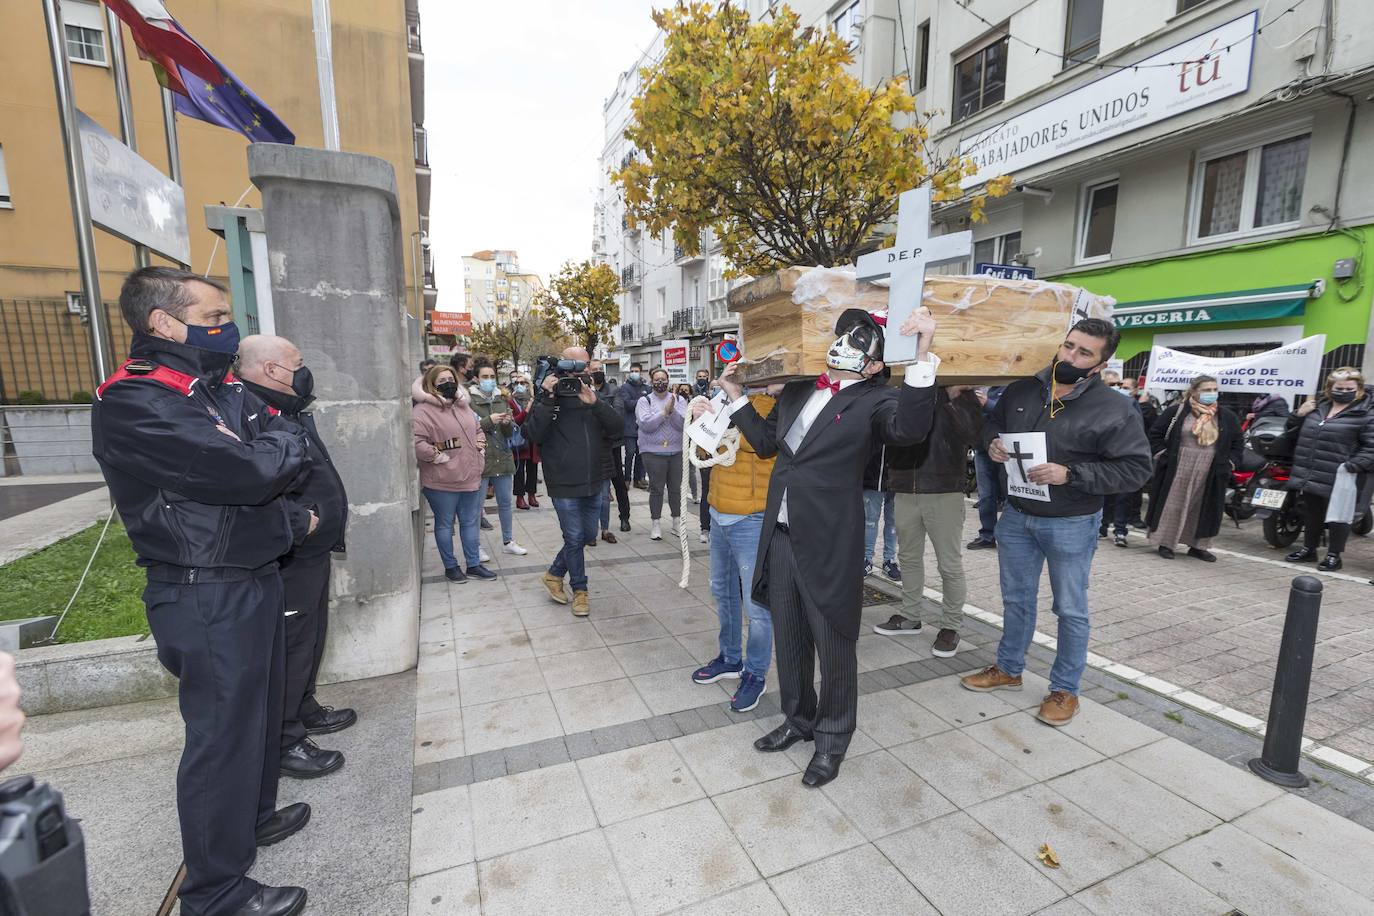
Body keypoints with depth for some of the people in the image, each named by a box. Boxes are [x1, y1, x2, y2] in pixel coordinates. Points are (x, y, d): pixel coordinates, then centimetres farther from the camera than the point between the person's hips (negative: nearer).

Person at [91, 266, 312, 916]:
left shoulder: (218, 388, 9)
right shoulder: (134, 403, -20)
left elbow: (289, 461, 9)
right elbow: (252, 472, -29)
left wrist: (290, 517, -6)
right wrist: (282, 444, -10)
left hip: (253, 580, 9)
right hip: (208, 599, -9)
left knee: (260, 710, 24)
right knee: (222, 735, 5)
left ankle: (254, 818, 46)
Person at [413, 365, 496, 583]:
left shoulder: (463, 406, 13)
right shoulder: (423, 411, -11)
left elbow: (478, 429, 25)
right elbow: (416, 442, -21)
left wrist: (480, 446, 9)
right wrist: (438, 456, -19)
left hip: (470, 478, 7)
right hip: (442, 482, -7)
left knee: (470, 522, 13)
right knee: (444, 524, 8)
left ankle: (474, 565, 24)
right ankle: (450, 566, 23)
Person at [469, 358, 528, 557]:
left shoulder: (502, 399, 11)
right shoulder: (469, 399, -4)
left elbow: (511, 432, 10)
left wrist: (507, 423, -11)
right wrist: (489, 421, -21)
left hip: (503, 458, 5)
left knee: (506, 502, 13)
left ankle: (508, 542, 27)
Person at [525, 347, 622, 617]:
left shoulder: (595, 395, 6)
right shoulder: (549, 396, -5)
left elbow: (619, 426, -9)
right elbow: (534, 434, -18)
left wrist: (595, 403, -22)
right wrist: (547, 398, -24)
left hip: (593, 483, 5)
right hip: (564, 485, -5)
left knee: (587, 534, 16)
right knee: (575, 538, 2)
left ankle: (555, 573, 38)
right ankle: (579, 590, 24)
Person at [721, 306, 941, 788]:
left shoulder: (874, 400, -8)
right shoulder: (797, 390, 11)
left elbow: (909, 429, -30)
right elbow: (767, 441, 21)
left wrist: (923, 354, -36)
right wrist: (735, 394, 18)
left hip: (830, 544, -6)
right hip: (781, 537, 6)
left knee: (834, 648, 11)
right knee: (789, 639, 21)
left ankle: (832, 739, 34)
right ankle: (798, 719, 44)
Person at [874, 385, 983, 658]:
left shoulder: (963, 396, -1)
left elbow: (971, 432, -16)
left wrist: (948, 398, -19)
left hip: (945, 493, -3)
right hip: (905, 492, 3)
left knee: (950, 564, 5)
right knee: (909, 559, 16)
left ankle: (951, 626, 23)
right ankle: (911, 616, 33)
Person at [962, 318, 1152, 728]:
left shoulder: (1115, 410, -13)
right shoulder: (1021, 391, 0)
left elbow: (1135, 469, -14)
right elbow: (992, 424, 16)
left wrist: (1070, 474, -25)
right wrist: (992, 443, -7)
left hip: (1071, 524, -4)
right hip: (1016, 516, 4)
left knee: (1070, 609, 10)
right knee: (1016, 599, 18)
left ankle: (1065, 689, 28)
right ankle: (1008, 669, 36)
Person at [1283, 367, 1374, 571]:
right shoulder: (1317, 406, 11)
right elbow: (1293, 433, 19)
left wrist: (1353, 466, -24)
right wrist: (1299, 414, 3)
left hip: (1338, 479, -6)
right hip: (1310, 476, 6)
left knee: (1337, 516, 5)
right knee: (1311, 514, 17)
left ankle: (1334, 555, 16)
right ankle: (1308, 549, 30)